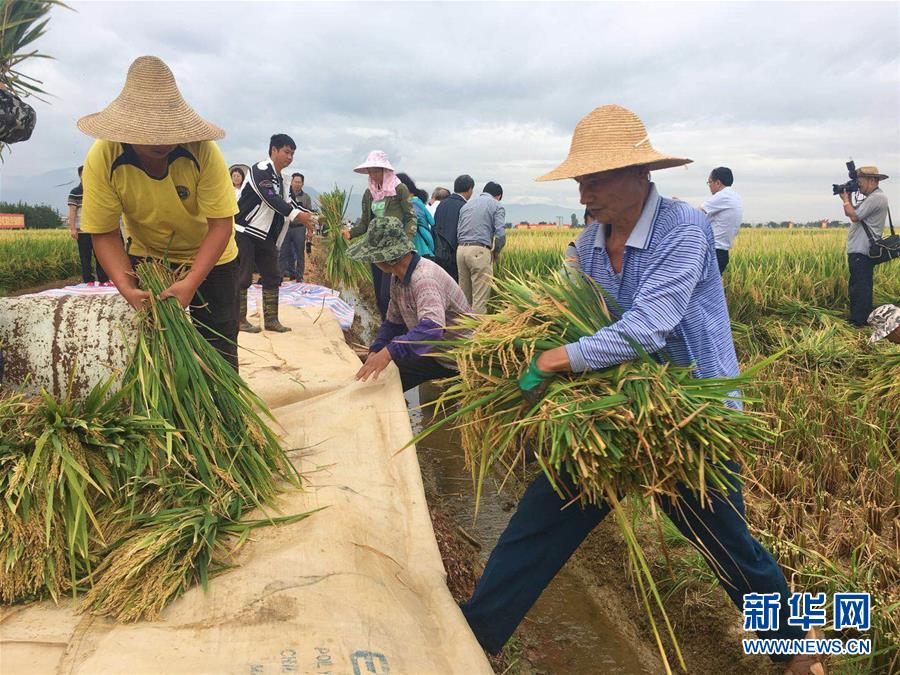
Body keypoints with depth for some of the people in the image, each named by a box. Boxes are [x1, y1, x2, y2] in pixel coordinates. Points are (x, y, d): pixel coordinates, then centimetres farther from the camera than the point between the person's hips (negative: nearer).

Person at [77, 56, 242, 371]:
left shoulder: (203, 150, -30)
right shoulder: (102, 158, -24)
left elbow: (221, 224, -28)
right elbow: (104, 233, -19)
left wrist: (191, 282, -36)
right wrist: (127, 288, -33)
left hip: (210, 257, -1)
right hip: (147, 257, 2)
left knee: (218, 347, 2)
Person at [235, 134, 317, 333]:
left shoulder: (279, 178, 15)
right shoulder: (261, 170, -13)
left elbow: (284, 202, 17)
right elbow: (270, 198, -26)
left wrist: (308, 214, 2)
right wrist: (296, 214, -33)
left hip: (265, 236, 9)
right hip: (245, 232, -9)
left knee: (272, 277, 7)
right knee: (243, 278, -4)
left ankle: (271, 320, 13)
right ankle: (239, 320, 5)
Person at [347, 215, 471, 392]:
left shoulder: (425, 278, -29)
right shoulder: (397, 276, -1)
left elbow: (431, 328, -44)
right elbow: (392, 322, 7)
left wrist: (388, 352, -52)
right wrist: (375, 352, -9)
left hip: (451, 361, -8)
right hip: (431, 349, 8)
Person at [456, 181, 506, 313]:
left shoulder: (467, 204, 21)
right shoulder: (496, 206, 4)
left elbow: (458, 230, 17)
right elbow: (500, 233, -7)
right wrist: (496, 251, 7)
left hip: (461, 249, 6)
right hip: (480, 251, -6)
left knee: (464, 295, 12)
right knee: (480, 297, -5)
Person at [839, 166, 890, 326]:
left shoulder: (877, 198, -14)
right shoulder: (871, 198, 20)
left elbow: (854, 216, -19)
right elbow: (851, 213, 22)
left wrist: (845, 200, -5)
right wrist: (847, 198, 9)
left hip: (861, 252, -11)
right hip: (859, 249, 11)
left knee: (859, 288, -8)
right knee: (860, 288, 15)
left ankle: (858, 322, -5)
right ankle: (862, 319, 22)